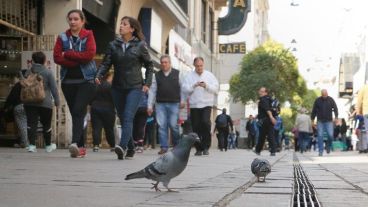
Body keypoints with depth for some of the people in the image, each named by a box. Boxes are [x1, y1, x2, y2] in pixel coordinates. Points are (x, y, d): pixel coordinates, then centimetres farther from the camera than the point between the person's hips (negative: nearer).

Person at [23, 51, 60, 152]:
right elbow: (54, 88, -4)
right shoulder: (48, 72, -5)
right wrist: (57, 101, 4)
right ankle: (48, 146, 23)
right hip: (45, 103, -2)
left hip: (29, 102, 2)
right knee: (46, 124, 11)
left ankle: (32, 145, -14)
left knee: (31, 123, -2)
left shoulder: (28, 72, 6)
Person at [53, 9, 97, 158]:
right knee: (75, 113, 6)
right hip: (68, 80, 4)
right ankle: (81, 147, 11)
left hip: (86, 80, -4)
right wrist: (78, 60, -12)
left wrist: (68, 54, -10)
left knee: (78, 111, -19)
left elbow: (90, 54, -14)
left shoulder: (88, 35, 2)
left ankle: (75, 143, -30)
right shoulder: (62, 37, 9)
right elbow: (57, 57, -4)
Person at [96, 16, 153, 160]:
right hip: (118, 87, 4)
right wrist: (99, 75, -18)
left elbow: (149, 65, 8)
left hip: (135, 87, -4)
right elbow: (106, 63, 1)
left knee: (128, 117, -17)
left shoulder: (140, 45, 0)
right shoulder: (113, 45, 6)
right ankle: (130, 149, 20)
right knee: (122, 119, 8)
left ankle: (122, 146, -30)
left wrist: (147, 83, -1)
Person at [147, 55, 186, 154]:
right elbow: (152, 91, 9)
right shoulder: (156, 75, 10)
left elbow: (182, 88, 8)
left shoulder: (177, 74, 7)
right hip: (160, 104, 2)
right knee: (161, 126, -4)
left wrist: (182, 101, -2)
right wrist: (150, 106, 4)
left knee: (173, 125, -6)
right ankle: (164, 147, 0)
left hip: (174, 104, -2)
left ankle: (177, 145, 13)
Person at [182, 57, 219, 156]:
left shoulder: (209, 75, 10)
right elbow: (185, 89, -1)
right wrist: (194, 86, -15)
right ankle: (199, 148, 11)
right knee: (196, 127, 1)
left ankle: (205, 147, -9)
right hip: (194, 105, 1)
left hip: (207, 104, -1)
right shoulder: (189, 76, 8)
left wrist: (207, 86, -12)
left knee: (206, 122, -19)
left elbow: (216, 88, 4)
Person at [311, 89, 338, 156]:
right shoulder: (317, 100, 2)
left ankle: (328, 146, 18)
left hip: (329, 121, 0)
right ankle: (320, 151, 2)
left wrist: (336, 117, -15)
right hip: (320, 121, 0)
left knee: (330, 135, -11)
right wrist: (312, 120, 7)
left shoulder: (331, 100, 2)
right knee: (320, 136, -4)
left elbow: (335, 109, 0)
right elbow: (314, 111, 8)